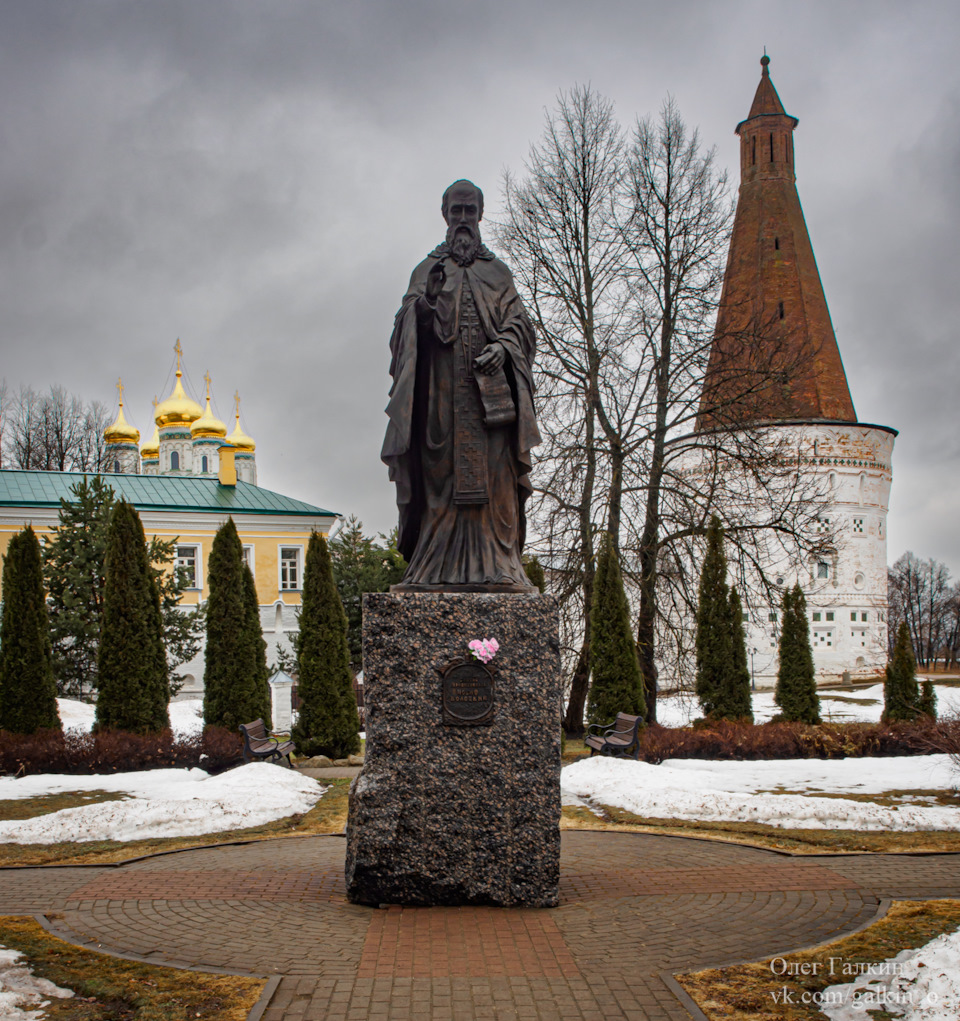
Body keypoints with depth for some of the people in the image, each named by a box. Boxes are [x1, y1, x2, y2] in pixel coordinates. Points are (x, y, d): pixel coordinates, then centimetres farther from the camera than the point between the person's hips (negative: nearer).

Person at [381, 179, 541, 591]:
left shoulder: (498, 272, 20)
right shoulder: (428, 270, 16)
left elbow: (518, 321, 8)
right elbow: (409, 326, 4)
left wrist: (502, 346, -12)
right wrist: (425, 303, -18)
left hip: (491, 387, 1)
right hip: (442, 385, -1)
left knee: (493, 476, -6)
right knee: (443, 471, -7)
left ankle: (494, 566, -8)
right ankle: (441, 568, -8)